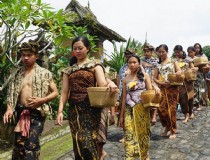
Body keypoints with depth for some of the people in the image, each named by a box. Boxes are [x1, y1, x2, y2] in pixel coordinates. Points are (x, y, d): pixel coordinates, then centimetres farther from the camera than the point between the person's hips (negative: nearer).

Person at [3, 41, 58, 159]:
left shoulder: (44, 73, 0)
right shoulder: (18, 74, 11)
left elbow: (55, 92, 2)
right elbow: (11, 93, 11)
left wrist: (42, 100, -14)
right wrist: (9, 108, -5)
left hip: (36, 113, -4)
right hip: (21, 112, 4)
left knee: (32, 145, -8)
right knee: (19, 144, 9)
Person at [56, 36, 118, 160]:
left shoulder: (95, 65, 2)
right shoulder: (69, 69, 14)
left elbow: (103, 85, -12)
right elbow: (65, 91, 9)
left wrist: (110, 82, -34)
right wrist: (60, 110, 0)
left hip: (91, 109, -4)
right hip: (74, 110, 5)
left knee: (88, 143, -8)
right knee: (78, 143, 10)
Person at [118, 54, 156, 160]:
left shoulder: (144, 76, 3)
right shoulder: (125, 79, 5)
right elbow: (124, 97, 5)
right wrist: (121, 115, 4)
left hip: (142, 109, 0)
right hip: (129, 110, 0)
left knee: (143, 132, 10)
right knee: (129, 134, -7)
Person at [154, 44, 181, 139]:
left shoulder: (173, 61, 7)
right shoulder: (158, 65, 13)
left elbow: (179, 71, -4)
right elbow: (155, 78, 9)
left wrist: (176, 74, -27)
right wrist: (161, 83, -10)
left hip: (172, 87, -2)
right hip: (162, 88, 3)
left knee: (172, 109, -3)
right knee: (161, 108, -5)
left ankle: (173, 131, 10)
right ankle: (167, 127, 19)